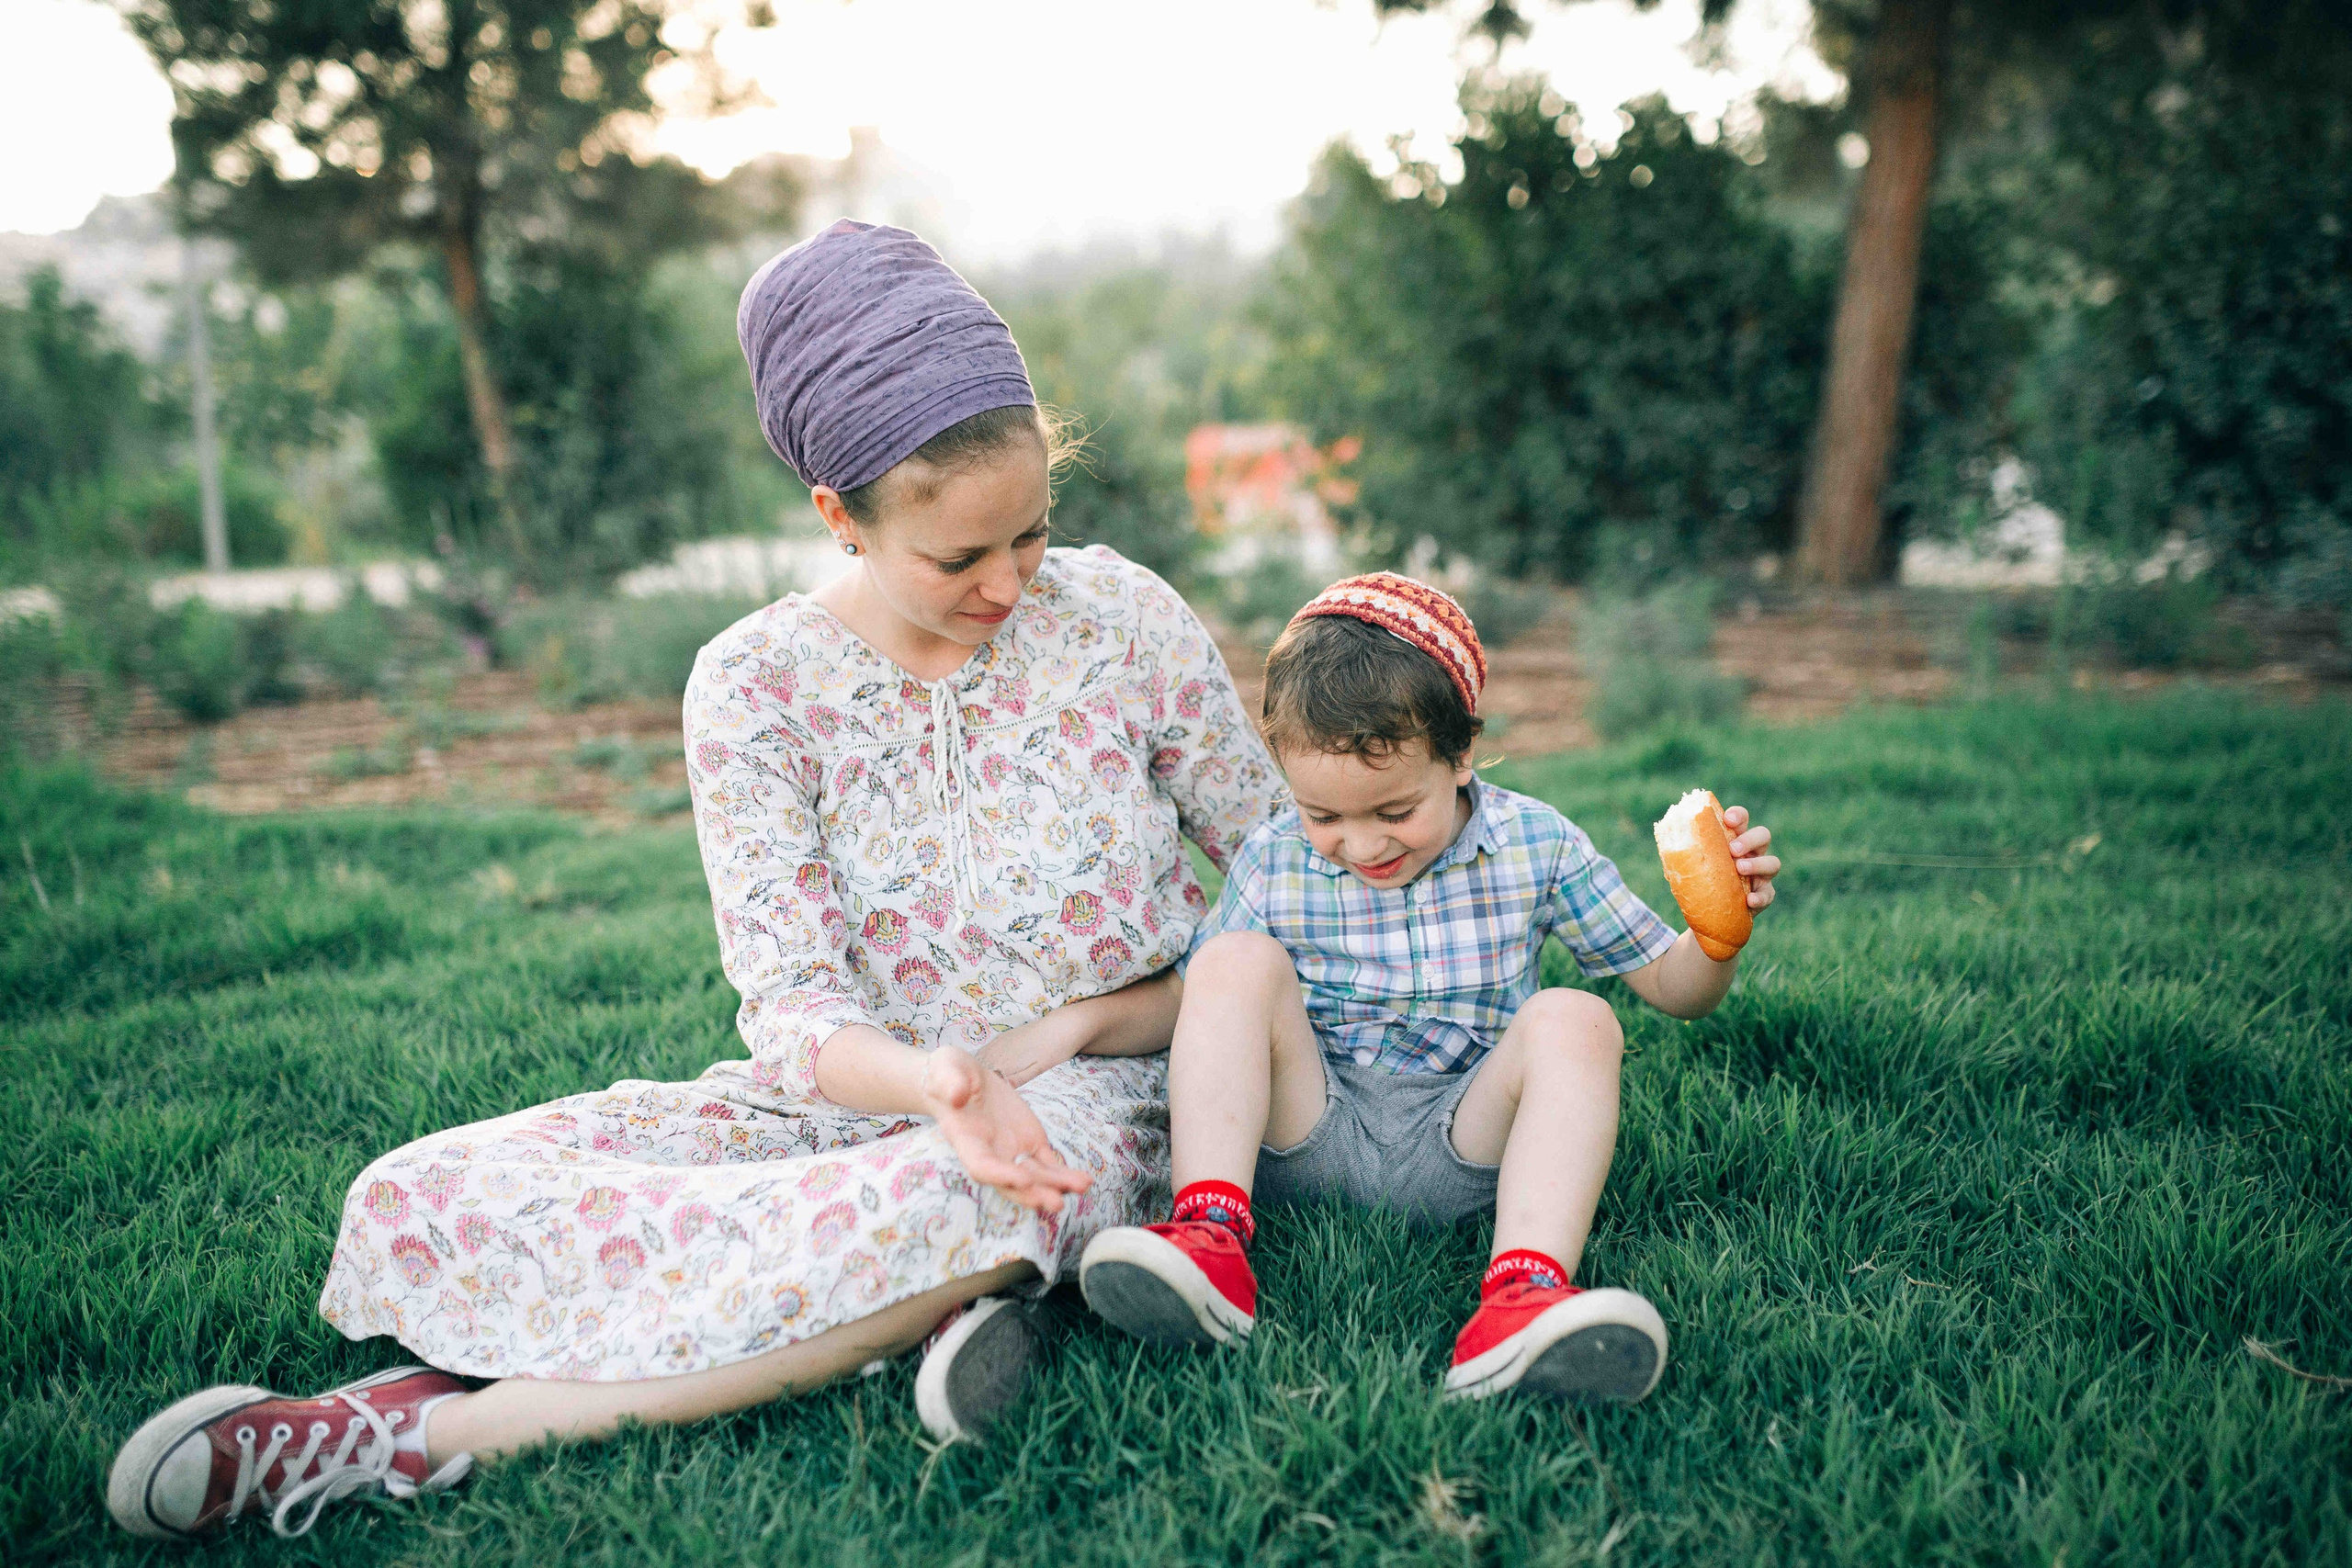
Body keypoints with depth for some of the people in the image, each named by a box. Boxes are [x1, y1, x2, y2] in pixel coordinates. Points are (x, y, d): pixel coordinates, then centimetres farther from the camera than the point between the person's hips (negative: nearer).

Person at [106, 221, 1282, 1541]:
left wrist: (1076, 1027, -12)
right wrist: (936, 1081, -36)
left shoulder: (1123, 617, -5)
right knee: (420, 1202, -19)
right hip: (870, 1096, 2)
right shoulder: (757, 688, -6)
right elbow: (797, 1011, -12)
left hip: (1099, 1093, -1)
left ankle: (424, 1429, -27)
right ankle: (922, 1308, -26)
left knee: (938, 1206, -42)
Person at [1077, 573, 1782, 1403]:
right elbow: (1199, 1007, 9)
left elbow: (1670, 985, 3)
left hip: (1455, 1147, -1)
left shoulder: (1535, 845, -1)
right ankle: (1210, 1236, -36)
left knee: (1574, 1021, -26)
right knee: (1239, 960, -19)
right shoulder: (1270, 862, 0)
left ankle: (1523, 1293, -47)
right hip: (1309, 1137, 1)